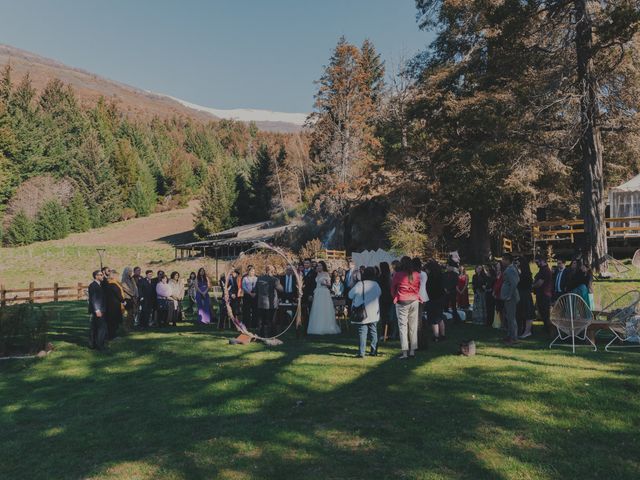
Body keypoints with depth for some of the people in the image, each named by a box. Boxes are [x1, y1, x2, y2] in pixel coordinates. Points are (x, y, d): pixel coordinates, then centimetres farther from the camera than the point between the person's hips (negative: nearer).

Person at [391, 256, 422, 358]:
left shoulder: (398, 275, -9)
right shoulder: (416, 275, -2)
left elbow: (392, 288, 3)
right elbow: (418, 288, 9)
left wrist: (395, 297, 19)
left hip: (401, 302, -3)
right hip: (414, 301, 3)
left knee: (403, 327, 1)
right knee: (413, 327, 9)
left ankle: (404, 352, -1)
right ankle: (412, 351, 13)